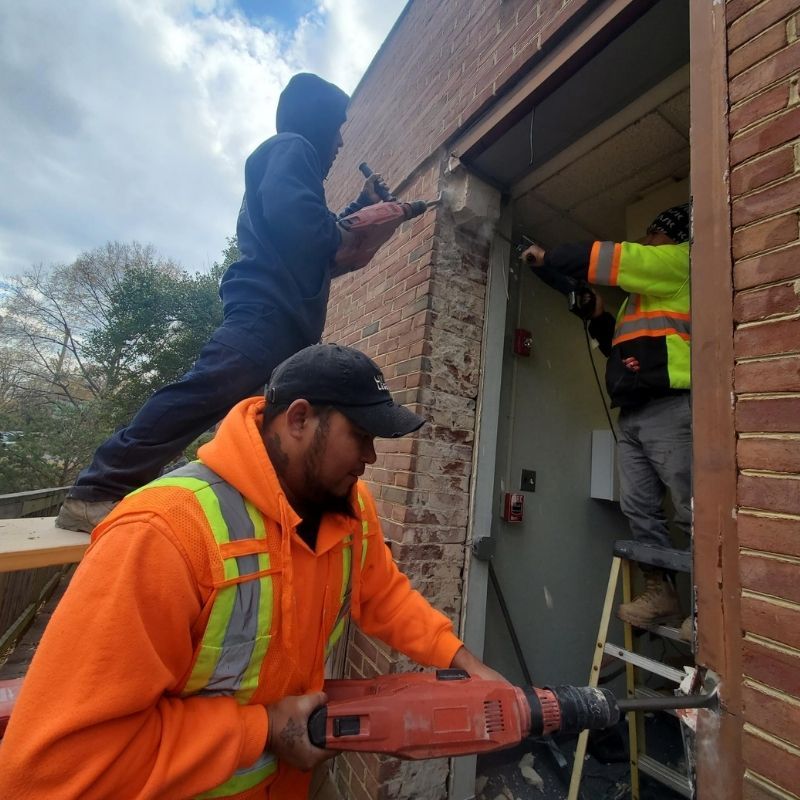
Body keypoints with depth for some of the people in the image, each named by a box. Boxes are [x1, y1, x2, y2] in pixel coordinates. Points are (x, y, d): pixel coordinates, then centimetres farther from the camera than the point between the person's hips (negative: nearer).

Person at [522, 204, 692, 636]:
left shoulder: (680, 262, 8)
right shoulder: (643, 290, 33)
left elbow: (610, 259, -3)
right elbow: (623, 346, 33)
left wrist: (548, 257, 6)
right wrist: (599, 317, 19)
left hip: (669, 408, -8)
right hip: (633, 414, 9)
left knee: (689, 510, -6)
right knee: (639, 508, 5)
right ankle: (660, 591, 13)